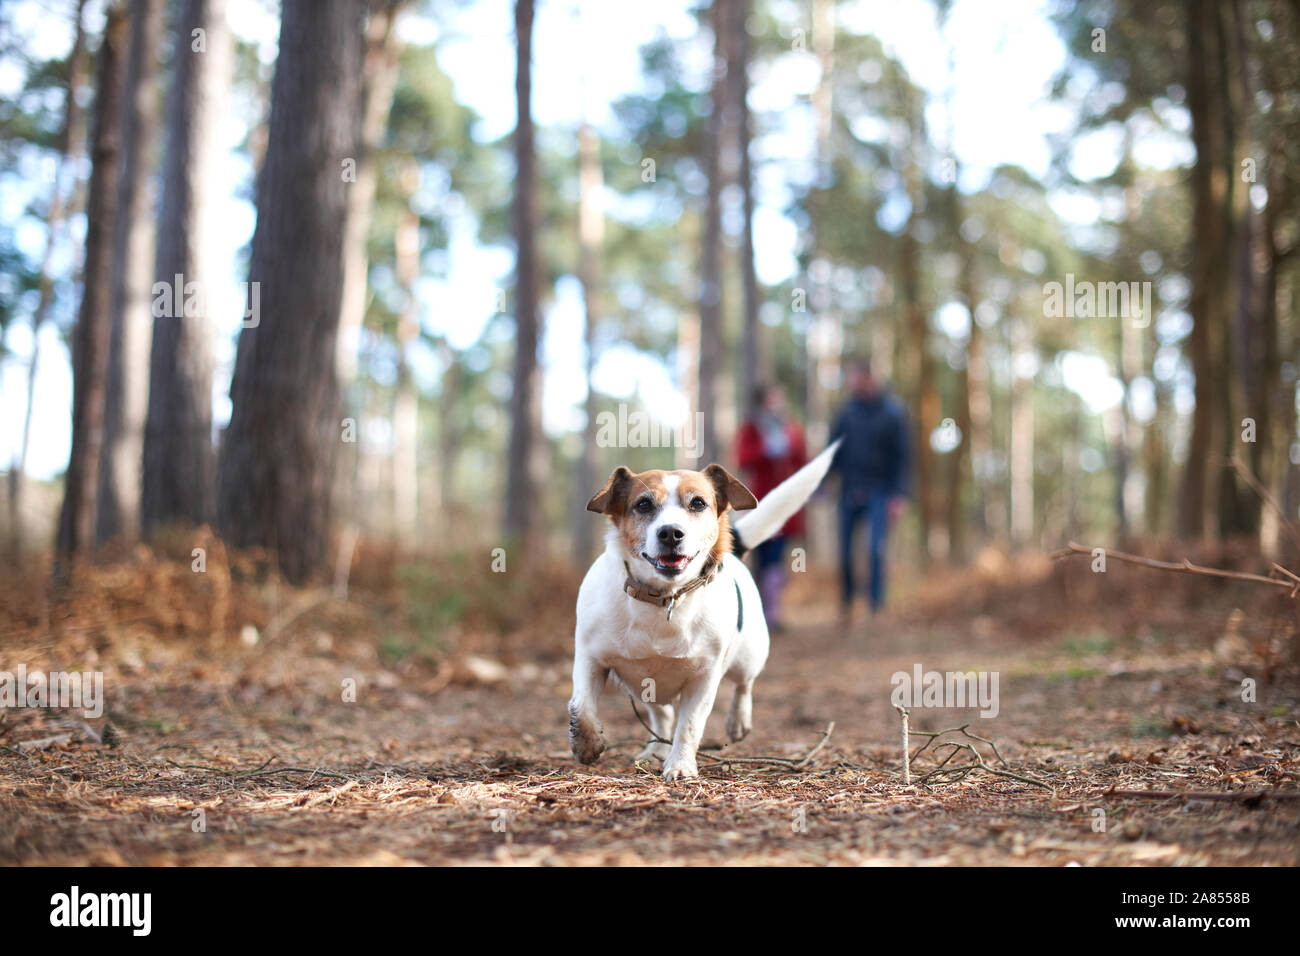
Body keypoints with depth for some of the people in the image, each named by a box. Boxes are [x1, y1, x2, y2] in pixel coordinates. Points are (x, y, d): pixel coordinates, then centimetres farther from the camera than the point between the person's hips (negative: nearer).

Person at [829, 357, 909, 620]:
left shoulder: (892, 411, -2)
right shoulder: (847, 411, 5)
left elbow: (901, 456, -2)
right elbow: (833, 451, 11)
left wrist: (899, 495, -10)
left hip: (879, 492, -3)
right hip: (849, 490, 3)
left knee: (876, 548, -14)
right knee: (845, 551, 4)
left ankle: (876, 606, -7)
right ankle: (846, 604, 19)